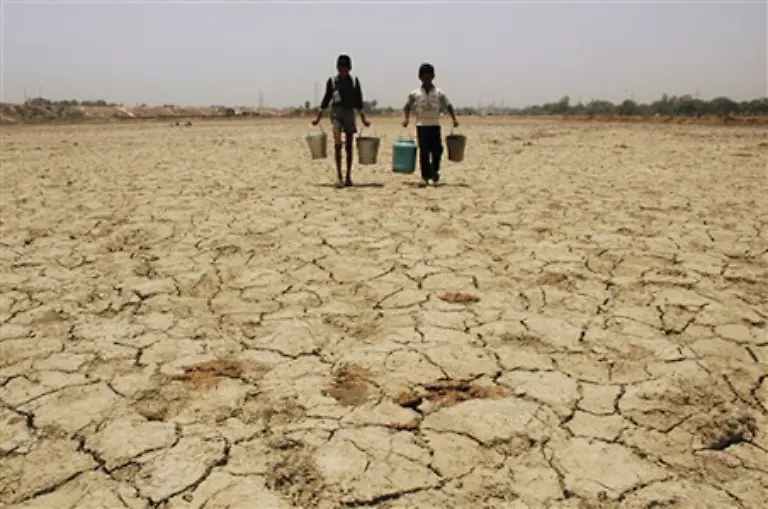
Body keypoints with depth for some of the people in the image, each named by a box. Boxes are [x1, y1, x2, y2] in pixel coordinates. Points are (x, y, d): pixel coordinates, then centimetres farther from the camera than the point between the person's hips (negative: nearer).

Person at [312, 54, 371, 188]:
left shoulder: (354, 81, 8)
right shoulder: (332, 81, 5)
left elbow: (358, 101, 12)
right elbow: (326, 99, 10)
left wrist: (363, 118, 9)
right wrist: (318, 117, 8)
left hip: (350, 112, 2)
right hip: (336, 112, -2)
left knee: (349, 146, 5)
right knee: (337, 143, -18)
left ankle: (348, 177, 13)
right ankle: (339, 176, -19)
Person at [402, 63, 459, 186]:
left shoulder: (439, 93, 4)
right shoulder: (415, 94, 4)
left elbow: (448, 106, 8)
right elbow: (407, 106, 9)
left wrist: (454, 119, -3)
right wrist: (406, 118, -8)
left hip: (435, 125, 1)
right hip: (422, 125, -1)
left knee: (437, 150, -4)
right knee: (424, 152, -3)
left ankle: (435, 172, 18)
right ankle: (425, 176, 4)